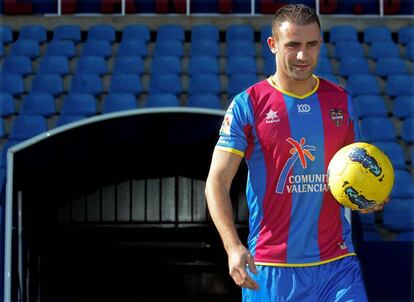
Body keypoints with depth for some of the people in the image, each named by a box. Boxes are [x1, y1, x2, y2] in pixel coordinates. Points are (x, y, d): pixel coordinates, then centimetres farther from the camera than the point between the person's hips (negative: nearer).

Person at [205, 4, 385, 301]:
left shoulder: (341, 101, 8)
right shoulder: (247, 105, -3)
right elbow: (217, 182, -6)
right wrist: (233, 246, -19)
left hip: (337, 264, 3)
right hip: (269, 267, -2)